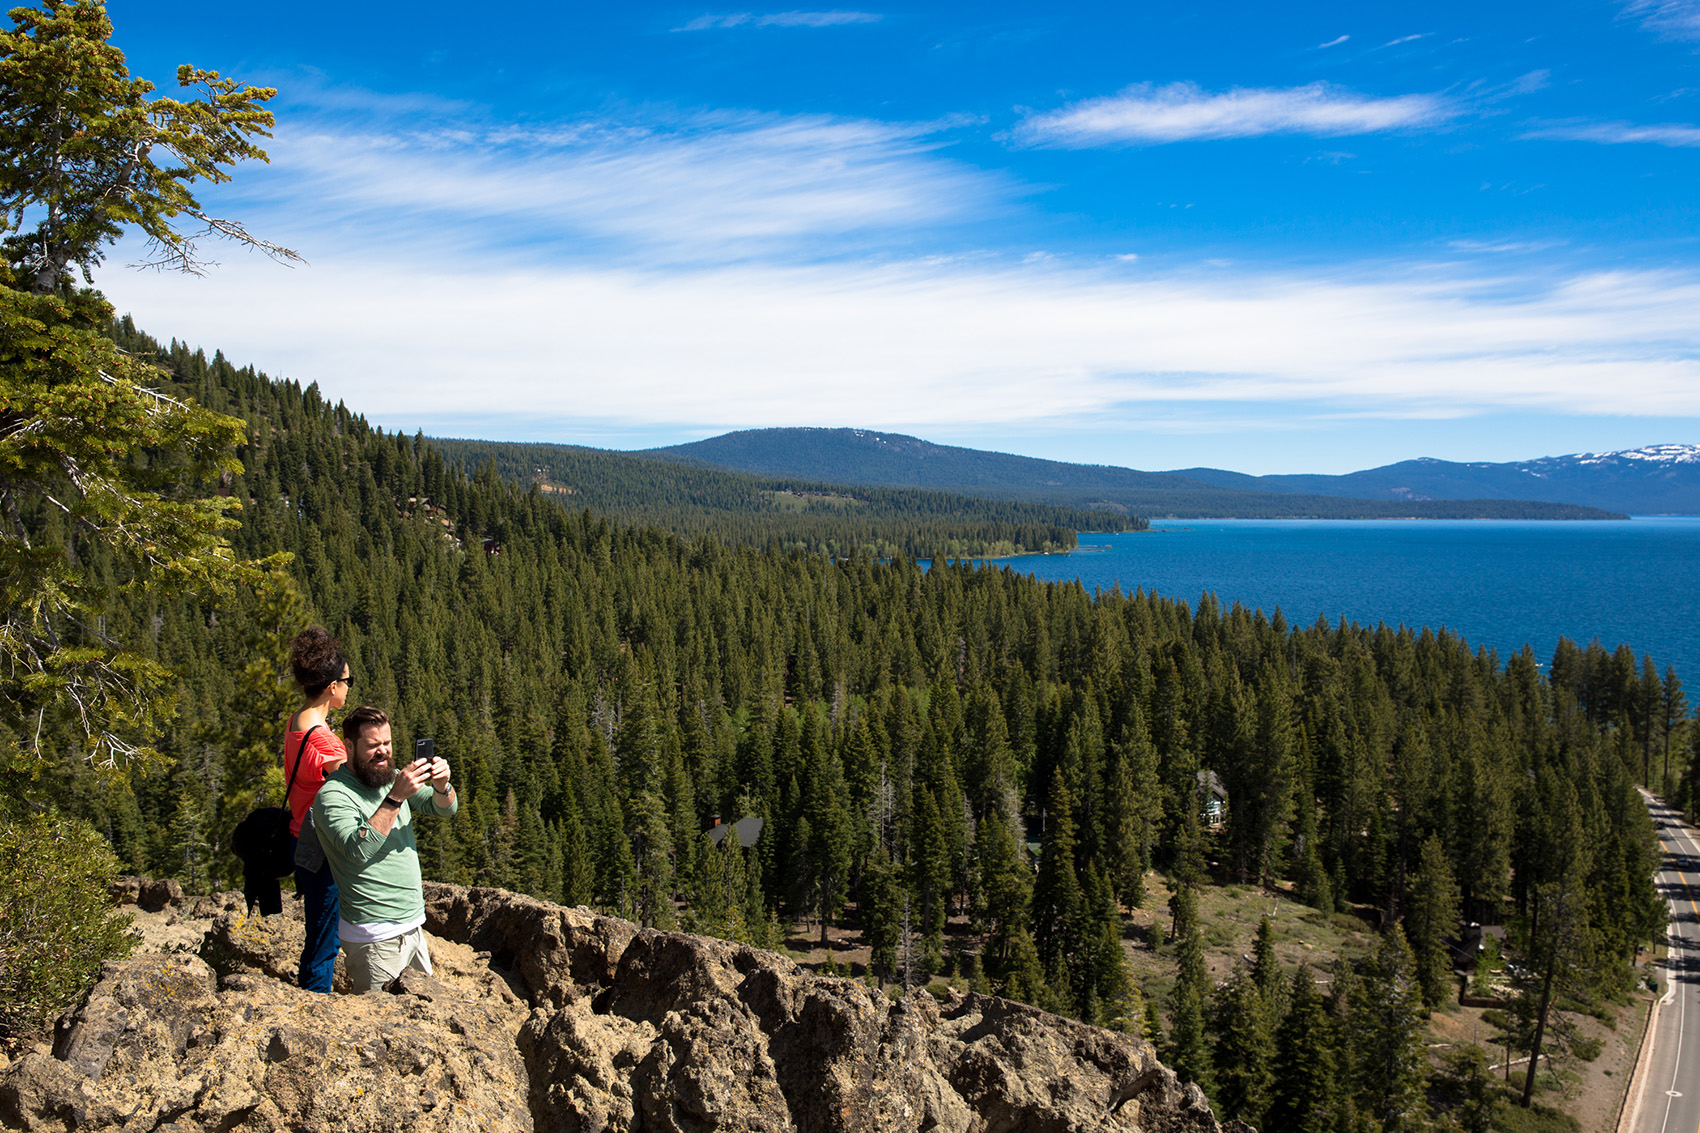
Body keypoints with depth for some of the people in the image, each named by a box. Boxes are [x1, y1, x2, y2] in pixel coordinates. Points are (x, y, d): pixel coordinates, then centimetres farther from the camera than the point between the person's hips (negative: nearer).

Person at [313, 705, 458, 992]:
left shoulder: (393, 777, 7)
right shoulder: (333, 795, -14)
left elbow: (446, 808, 4)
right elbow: (358, 851, -29)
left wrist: (441, 786, -19)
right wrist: (395, 797, -33)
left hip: (413, 925, 7)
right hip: (376, 937, -7)